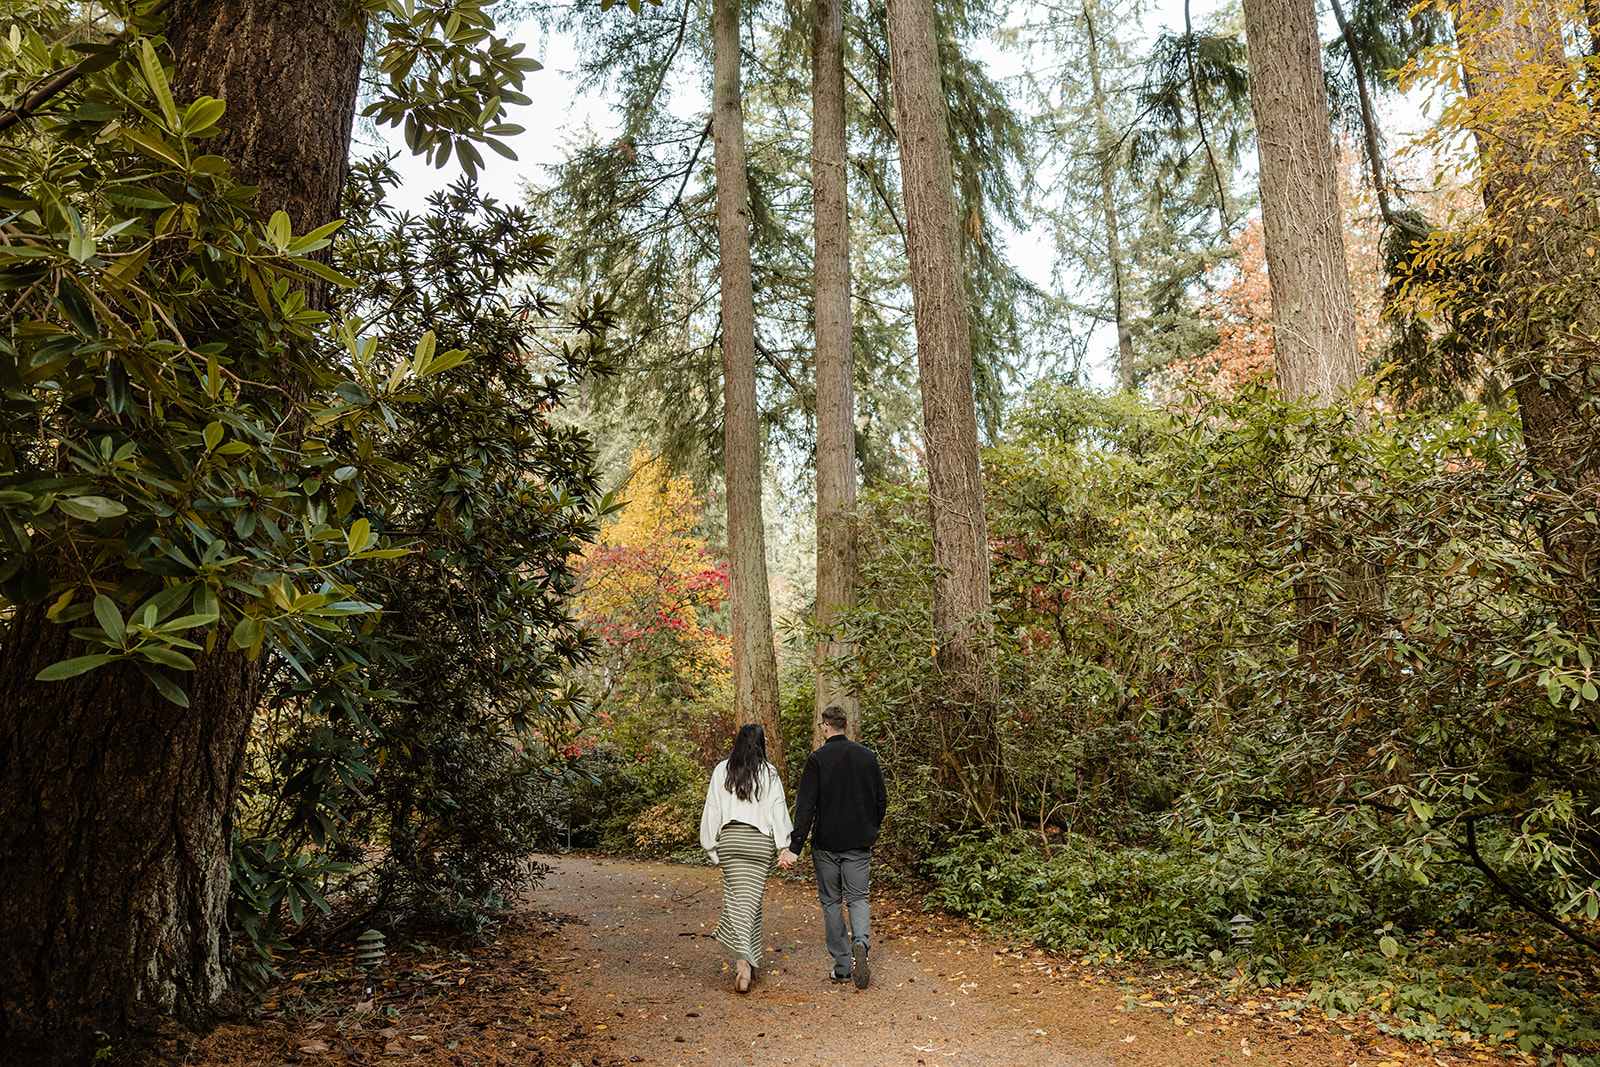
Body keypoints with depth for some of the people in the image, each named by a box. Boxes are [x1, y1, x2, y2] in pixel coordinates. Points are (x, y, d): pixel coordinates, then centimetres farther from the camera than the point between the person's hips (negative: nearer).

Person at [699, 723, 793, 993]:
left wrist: (711, 844, 10)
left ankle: (743, 960, -4)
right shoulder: (769, 773, -4)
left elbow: (712, 809, 3)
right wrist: (784, 847, -3)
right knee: (752, 899, 10)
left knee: (737, 900, 6)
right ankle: (748, 961, 11)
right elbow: (778, 810, -6)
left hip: (730, 839, 1)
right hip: (761, 841, 0)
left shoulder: (722, 770, 0)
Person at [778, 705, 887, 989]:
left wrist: (794, 848, -15)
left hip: (826, 844, -2)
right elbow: (881, 800, 8)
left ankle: (842, 966, 13)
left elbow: (805, 806, -15)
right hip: (859, 843, 2)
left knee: (831, 902, 11)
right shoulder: (868, 756, 3)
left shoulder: (817, 759, -9)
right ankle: (861, 942, -17)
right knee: (858, 898, 11)